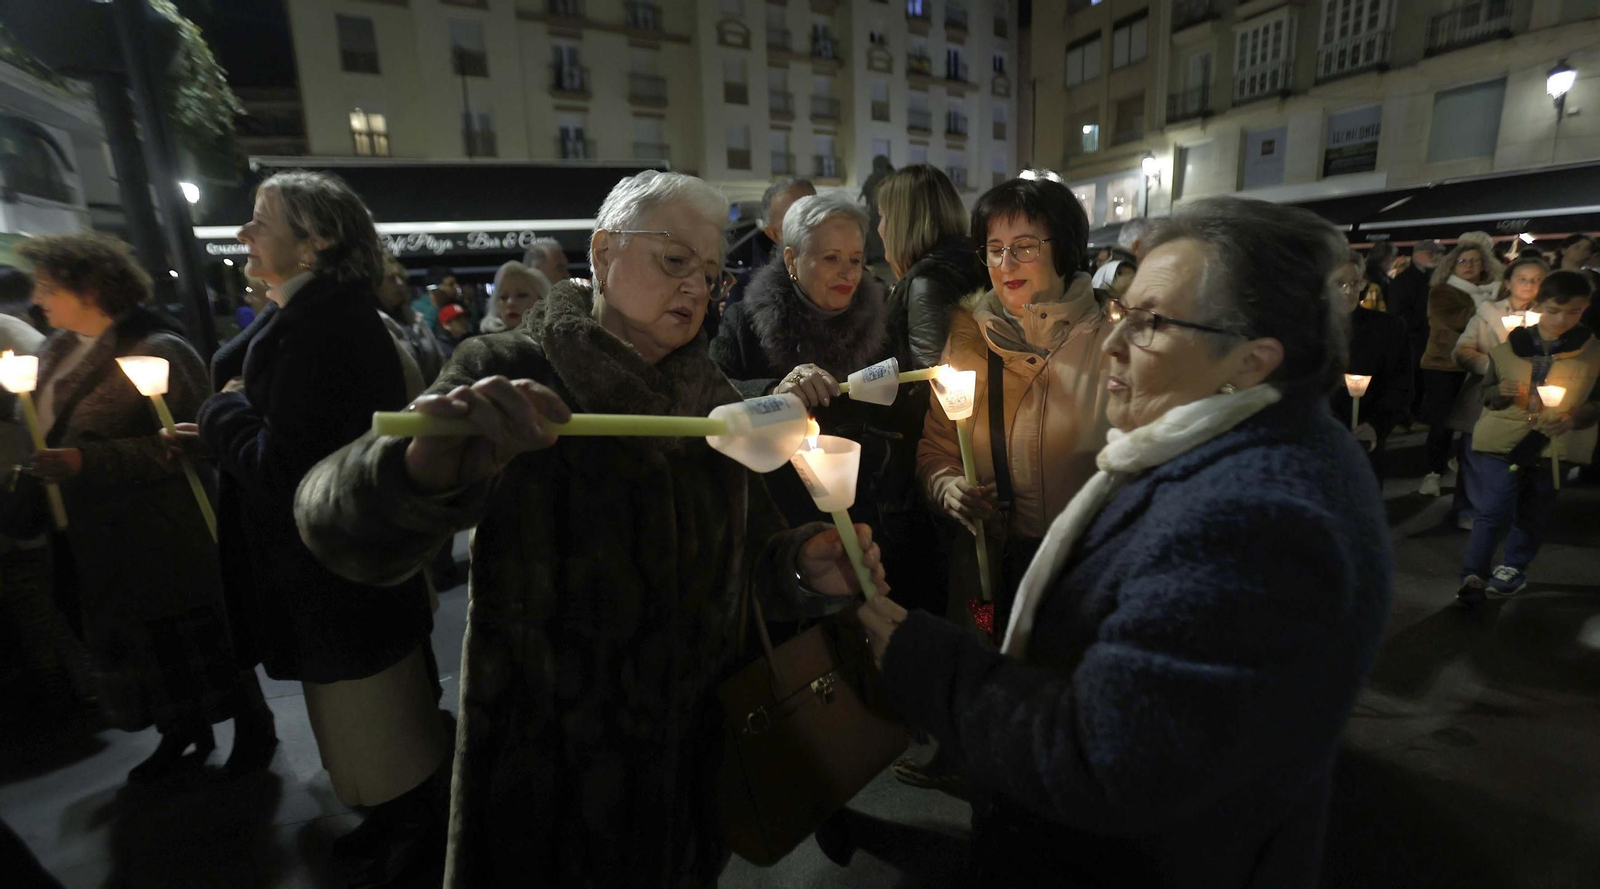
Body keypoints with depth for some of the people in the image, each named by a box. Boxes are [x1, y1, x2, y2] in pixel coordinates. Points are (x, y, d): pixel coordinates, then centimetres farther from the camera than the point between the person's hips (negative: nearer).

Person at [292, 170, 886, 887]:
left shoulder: (714, 401, 0)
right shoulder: (506, 377, -14)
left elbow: (751, 551, 0)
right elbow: (340, 527, -24)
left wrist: (806, 566, -22)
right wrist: (433, 467, -46)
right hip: (543, 763, -3)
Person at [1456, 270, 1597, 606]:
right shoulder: (1508, 347, 0)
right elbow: (1485, 393, 8)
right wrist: (1501, 391, -15)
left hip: (1555, 445, 2)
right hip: (1502, 440, -2)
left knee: (1533, 513, 11)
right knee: (1494, 509, -7)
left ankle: (1513, 569, 28)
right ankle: (1474, 575, -1)